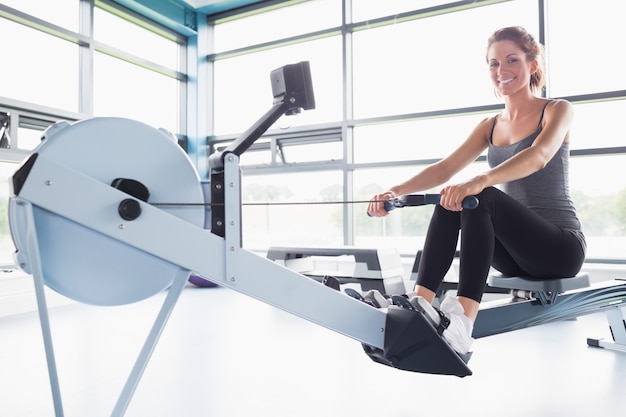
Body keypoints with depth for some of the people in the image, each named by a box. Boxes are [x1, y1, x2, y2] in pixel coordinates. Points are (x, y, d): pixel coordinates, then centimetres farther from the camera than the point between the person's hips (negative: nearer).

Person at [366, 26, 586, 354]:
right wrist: (396, 191, -21)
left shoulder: (557, 111, -2)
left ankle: (463, 320, -43)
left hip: (561, 245, -4)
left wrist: (480, 181, -44)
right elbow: (445, 169, -2)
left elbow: (539, 156, -25)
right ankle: (421, 302, -31)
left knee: (478, 197, -32)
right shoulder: (490, 126, 11)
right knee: (450, 199, -22)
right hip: (515, 252, 5)